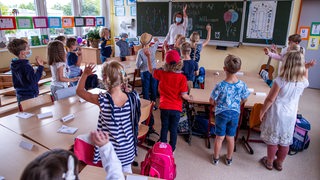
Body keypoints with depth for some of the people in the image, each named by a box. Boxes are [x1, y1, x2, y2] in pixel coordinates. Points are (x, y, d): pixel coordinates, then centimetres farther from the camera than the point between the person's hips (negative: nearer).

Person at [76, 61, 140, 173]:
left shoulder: (102, 100, -25)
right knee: (127, 172, 26)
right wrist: (125, 88, -1)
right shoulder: (133, 97, -18)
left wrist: (85, 74, -3)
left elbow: (79, 91, -8)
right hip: (128, 148, 3)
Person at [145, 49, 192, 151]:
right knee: (174, 130, 14)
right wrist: (189, 98, 5)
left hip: (164, 107, 2)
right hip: (176, 108, -2)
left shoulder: (162, 74, -11)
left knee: (164, 128, 19)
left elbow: (151, 70, 8)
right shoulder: (182, 78, -17)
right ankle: (171, 150, 29)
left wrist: (148, 56, 11)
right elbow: (183, 95, -16)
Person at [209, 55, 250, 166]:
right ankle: (229, 159, 37)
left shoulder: (220, 85, -24)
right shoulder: (242, 85, -15)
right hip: (235, 113, 3)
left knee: (219, 137, 14)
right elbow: (244, 99, 1)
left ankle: (216, 158, 32)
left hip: (222, 113, -2)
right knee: (231, 137, 19)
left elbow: (211, 101, -14)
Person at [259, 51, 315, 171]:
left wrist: (262, 112, -5)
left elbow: (270, 99, -17)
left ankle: (269, 162, 30)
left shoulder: (280, 80, -22)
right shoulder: (303, 82, -8)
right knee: (285, 141, 18)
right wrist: (307, 68, 16)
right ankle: (279, 163, 35)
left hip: (276, 115, -4)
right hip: (290, 116, 4)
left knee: (272, 139, 13)